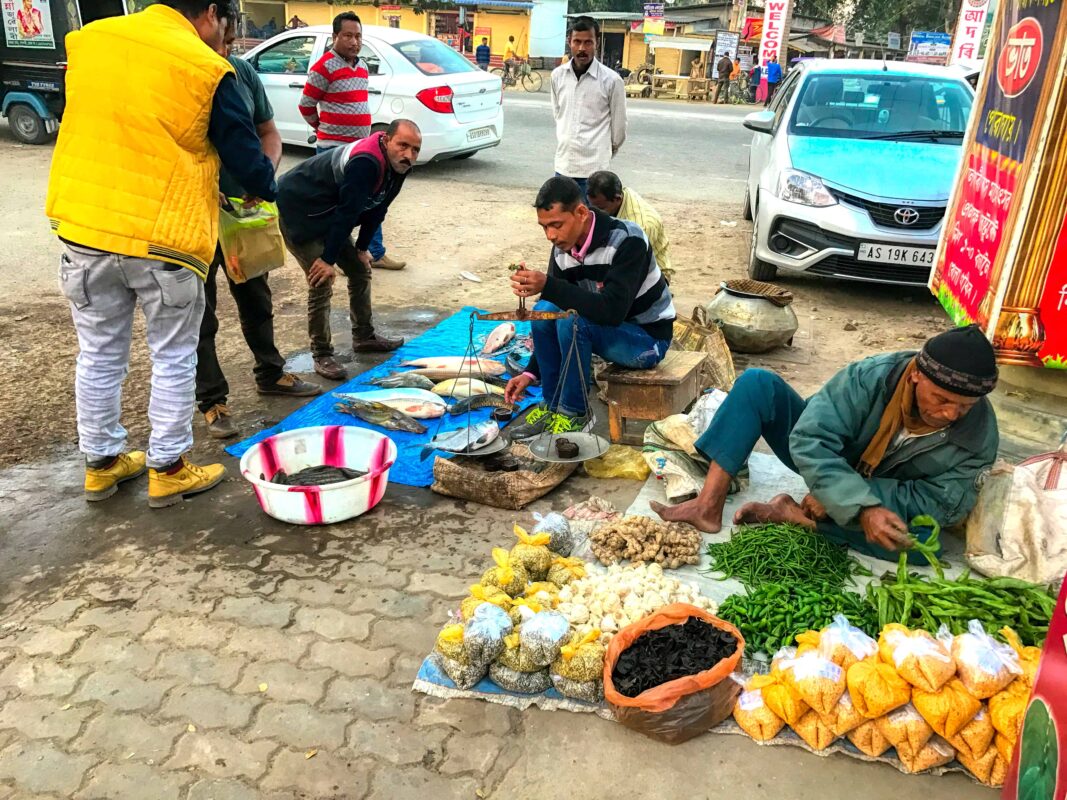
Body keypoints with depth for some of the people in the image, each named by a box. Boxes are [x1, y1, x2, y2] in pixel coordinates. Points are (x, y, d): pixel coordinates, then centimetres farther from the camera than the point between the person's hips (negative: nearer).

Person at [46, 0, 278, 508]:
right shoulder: (207, 70, -10)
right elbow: (245, 156, -2)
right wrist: (265, 190, 19)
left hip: (82, 226, 5)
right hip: (163, 238, -5)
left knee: (99, 354, 16)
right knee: (173, 358, 10)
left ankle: (101, 464, 30)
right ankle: (167, 471, 19)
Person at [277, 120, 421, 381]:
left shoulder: (396, 165, -3)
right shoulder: (365, 163, -33)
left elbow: (377, 209, 5)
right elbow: (347, 212, -30)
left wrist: (361, 248, 6)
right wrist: (329, 259, -25)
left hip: (327, 216, 10)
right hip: (297, 213, -10)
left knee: (360, 269, 13)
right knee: (322, 284, -14)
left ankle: (364, 337, 28)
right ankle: (322, 355, -2)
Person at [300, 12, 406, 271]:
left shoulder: (362, 66, 11)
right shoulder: (324, 67, -12)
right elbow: (306, 105, -6)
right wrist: (324, 129, 8)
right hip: (334, 149, -8)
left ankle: (376, 254, 21)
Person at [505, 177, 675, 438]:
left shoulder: (627, 241, -26)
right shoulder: (562, 249, -5)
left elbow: (612, 311, -37)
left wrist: (548, 286, -42)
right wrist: (531, 373, -5)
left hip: (649, 338, -7)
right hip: (610, 329, 7)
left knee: (573, 321, -30)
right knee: (544, 309, -17)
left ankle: (575, 414, -12)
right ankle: (553, 405, -5)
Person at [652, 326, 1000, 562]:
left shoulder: (980, 435, -23)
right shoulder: (872, 376, -29)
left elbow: (944, 504, -22)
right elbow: (809, 441, -33)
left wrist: (833, 498, -32)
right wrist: (863, 509, -46)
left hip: (886, 503, 1)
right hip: (823, 468, 0)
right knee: (756, 383, -23)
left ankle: (791, 513, -25)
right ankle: (708, 507, -29)